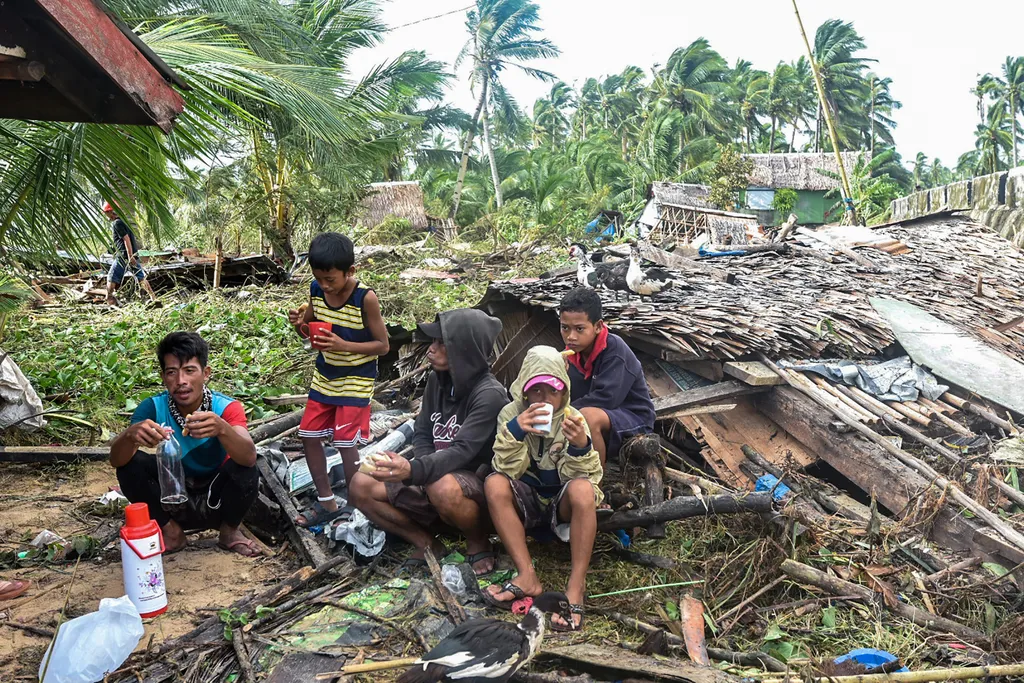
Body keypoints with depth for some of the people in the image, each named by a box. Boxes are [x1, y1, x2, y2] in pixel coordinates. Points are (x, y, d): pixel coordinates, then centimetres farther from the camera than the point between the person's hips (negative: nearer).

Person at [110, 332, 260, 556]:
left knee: (246, 470, -31)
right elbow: (116, 460, -27)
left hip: (216, 500, -2)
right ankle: (170, 531, 2)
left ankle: (229, 530, 0)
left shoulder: (226, 408, -23)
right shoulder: (153, 408, -17)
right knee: (130, 464, -21)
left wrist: (221, 428, -60)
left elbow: (249, 458, -39)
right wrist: (131, 434, -50)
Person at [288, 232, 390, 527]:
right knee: (309, 436, 8)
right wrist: (299, 324, -15)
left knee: (345, 444, -5)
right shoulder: (316, 290, -6)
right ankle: (326, 503, 23)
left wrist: (343, 345, -29)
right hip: (324, 376, 6)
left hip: (355, 380, -6)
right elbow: (310, 330, 9)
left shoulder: (365, 298, -22)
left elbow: (383, 345, -17)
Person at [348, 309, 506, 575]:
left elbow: (462, 451, -31)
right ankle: (427, 544, 3)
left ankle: (478, 543, -9)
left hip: (478, 486, -7)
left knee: (444, 488, -41)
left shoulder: (489, 394, -21)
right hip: (436, 481, 7)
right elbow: (422, 435, 5)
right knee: (361, 487, -9)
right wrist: (421, 471, -16)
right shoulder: (437, 380, 2)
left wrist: (414, 470, -47)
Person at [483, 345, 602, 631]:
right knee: (494, 483, -29)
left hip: (561, 504, -1)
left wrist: (581, 446, -37)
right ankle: (527, 577, -25)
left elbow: (580, 477, -17)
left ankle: (576, 586, -27)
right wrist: (515, 431, -34)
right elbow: (507, 469, -17)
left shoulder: (573, 419, -10)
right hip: (526, 502, 1)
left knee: (582, 489, -34)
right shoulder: (511, 413, -9)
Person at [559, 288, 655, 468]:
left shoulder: (614, 349, -22)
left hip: (633, 419, -7)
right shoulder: (574, 352, -2)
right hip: (605, 415, 7)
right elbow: (573, 398, -4)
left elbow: (606, 398, -30)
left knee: (588, 416, -35)